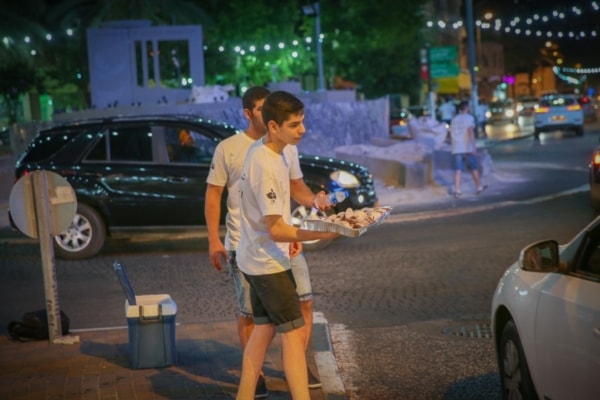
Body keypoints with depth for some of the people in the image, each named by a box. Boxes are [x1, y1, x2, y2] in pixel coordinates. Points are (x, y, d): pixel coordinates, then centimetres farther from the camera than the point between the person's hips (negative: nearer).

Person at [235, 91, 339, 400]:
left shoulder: (271, 151, 3)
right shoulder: (266, 167, -25)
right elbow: (276, 230, -24)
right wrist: (321, 235, -31)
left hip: (259, 260, 10)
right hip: (267, 262, -10)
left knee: (264, 330, 15)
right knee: (295, 334, -9)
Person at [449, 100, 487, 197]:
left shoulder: (454, 119, 13)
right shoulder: (469, 118, -3)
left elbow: (451, 135, 16)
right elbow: (470, 131, -16)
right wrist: (474, 146, -19)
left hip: (456, 149, 4)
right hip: (468, 148, -4)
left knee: (458, 170, -1)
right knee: (474, 168, 10)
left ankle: (457, 190, -11)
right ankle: (479, 187, 22)